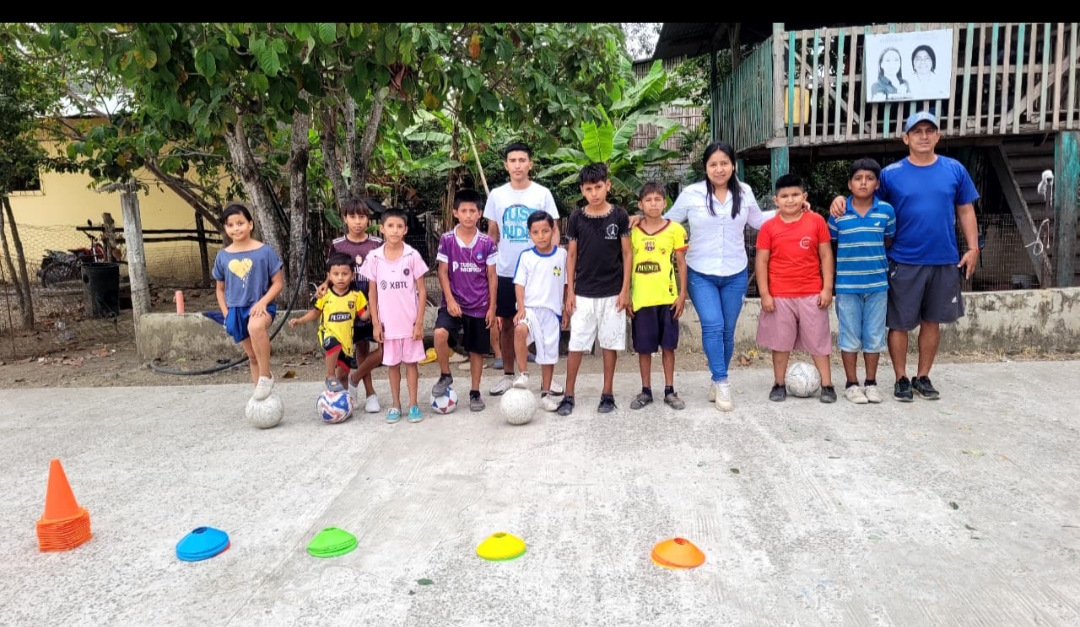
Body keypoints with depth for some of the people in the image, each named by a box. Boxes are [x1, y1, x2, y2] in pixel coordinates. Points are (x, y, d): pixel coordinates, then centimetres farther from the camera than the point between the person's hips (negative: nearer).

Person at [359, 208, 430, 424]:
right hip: (388, 323, 2)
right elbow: (373, 293, 3)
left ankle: (413, 405, 19)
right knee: (392, 364, 12)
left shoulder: (412, 256, -8)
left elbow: (421, 291, -5)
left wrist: (419, 322, -8)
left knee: (411, 362, 8)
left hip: (410, 322, -2)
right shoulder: (374, 258, -3)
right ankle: (395, 405, 24)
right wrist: (375, 323, 0)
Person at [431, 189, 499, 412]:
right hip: (454, 303, -1)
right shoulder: (447, 239, -4)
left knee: (477, 350, 8)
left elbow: (491, 277, 1)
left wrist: (492, 307, -2)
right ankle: (445, 376, -2)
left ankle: (475, 392, 25)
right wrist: (450, 300, -12)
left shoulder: (487, 243, -3)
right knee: (440, 333, -25)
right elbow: (443, 272, -2)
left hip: (480, 306, 1)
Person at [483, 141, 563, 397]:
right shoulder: (496, 195, 3)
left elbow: (554, 230, 1)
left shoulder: (542, 193, -1)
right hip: (505, 271, 2)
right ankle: (508, 375, 21)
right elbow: (492, 234, 10)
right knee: (506, 323, 8)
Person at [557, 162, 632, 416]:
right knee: (576, 345, 3)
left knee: (610, 344, 8)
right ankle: (568, 395, 12)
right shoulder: (576, 218, -1)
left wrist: (625, 290, -5)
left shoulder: (619, 215, -3)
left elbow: (627, 253, 0)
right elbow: (571, 255, 4)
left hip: (612, 293, 0)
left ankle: (607, 393, 20)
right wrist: (570, 291, 0)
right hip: (583, 293, 1)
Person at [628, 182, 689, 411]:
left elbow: (681, 263, 2)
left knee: (668, 345, 7)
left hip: (668, 298, 0)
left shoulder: (675, 229, -1)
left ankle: (669, 391, 19)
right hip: (641, 299, 1)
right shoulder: (632, 231, 2)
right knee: (644, 347, 8)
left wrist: (682, 294, -2)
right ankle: (646, 391, 20)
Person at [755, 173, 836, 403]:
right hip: (779, 296, 0)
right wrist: (764, 293, -6)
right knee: (780, 342, 10)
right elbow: (761, 261, -1)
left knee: (818, 341, 9)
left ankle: (827, 385, 19)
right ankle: (779, 385, 22)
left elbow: (826, 255, 2)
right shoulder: (769, 227, -2)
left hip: (812, 294, 0)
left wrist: (827, 288, -3)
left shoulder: (817, 221, 0)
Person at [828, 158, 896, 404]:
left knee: (874, 335, 9)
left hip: (877, 283, 2)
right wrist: (849, 260, 5)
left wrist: (875, 260, 6)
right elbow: (832, 245, 6)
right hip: (847, 284, -1)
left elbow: (889, 242, 10)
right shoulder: (838, 213, -6)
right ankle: (852, 384, 17)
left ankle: (871, 382, 23)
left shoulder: (886, 210, -2)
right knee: (850, 336, 6)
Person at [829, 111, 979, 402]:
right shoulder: (891, 173, -2)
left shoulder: (955, 170, 4)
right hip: (904, 262, -2)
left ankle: (923, 377, 25)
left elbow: (966, 211, 9)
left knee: (932, 321, 11)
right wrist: (842, 199, -19)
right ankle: (901, 379, 18)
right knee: (900, 323, 3)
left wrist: (973, 248, 3)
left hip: (945, 261, 3)